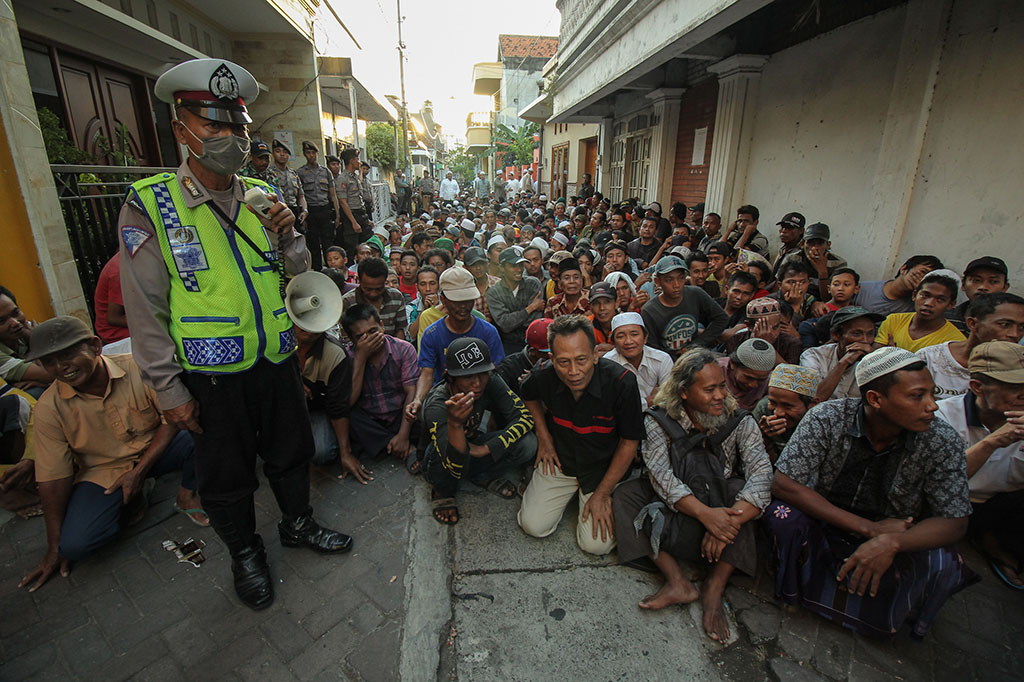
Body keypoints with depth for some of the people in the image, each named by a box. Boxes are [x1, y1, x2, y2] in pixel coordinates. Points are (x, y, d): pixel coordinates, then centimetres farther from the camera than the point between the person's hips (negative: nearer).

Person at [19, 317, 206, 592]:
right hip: (103, 471, 1)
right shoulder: (50, 407, -12)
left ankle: (186, 496, -1)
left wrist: (139, 470, -19)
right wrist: (55, 547, -3)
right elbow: (53, 478, -8)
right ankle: (131, 500, 11)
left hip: (155, 449, 0)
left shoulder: (138, 368, -19)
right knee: (73, 544, -21)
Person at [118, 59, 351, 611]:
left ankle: (298, 524, 46)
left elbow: (298, 276, 8)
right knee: (226, 475, 15)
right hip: (212, 374, -3)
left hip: (277, 359, 4)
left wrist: (289, 236, -12)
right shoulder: (149, 205, -10)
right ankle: (244, 554, 40)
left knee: (291, 451, 20)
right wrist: (169, 391, -9)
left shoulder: (262, 198, 3)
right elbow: (146, 311, -9)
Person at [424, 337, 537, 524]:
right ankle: (443, 490, -4)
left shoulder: (490, 382, -22)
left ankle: (482, 477, 4)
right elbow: (456, 469, -41)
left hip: (472, 449, 4)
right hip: (439, 461, -3)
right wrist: (454, 423, -60)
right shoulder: (436, 405, -34)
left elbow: (525, 417, -22)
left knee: (527, 443, -22)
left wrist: (486, 449, -29)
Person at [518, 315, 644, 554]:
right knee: (533, 526, -4)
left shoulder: (622, 381, -29)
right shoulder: (544, 377, -21)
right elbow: (529, 395, 8)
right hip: (559, 461, 2)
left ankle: (588, 495, 20)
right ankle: (569, 494, 24)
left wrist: (602, 494, -13)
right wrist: (544, 437, -1)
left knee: (596, 543, -9)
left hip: (603, 468, -2)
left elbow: (629, 442, -15)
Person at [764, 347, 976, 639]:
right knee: (783, 516, -30)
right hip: (823, 525, -1)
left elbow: (954, 522, -12)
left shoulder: (943, 442, -15)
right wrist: (869, 528, -26)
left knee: (942, 565, -27)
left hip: (892, 540, 2)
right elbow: (783, 484, -25)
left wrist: (890, 542, -33)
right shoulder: (826, 419, -23)